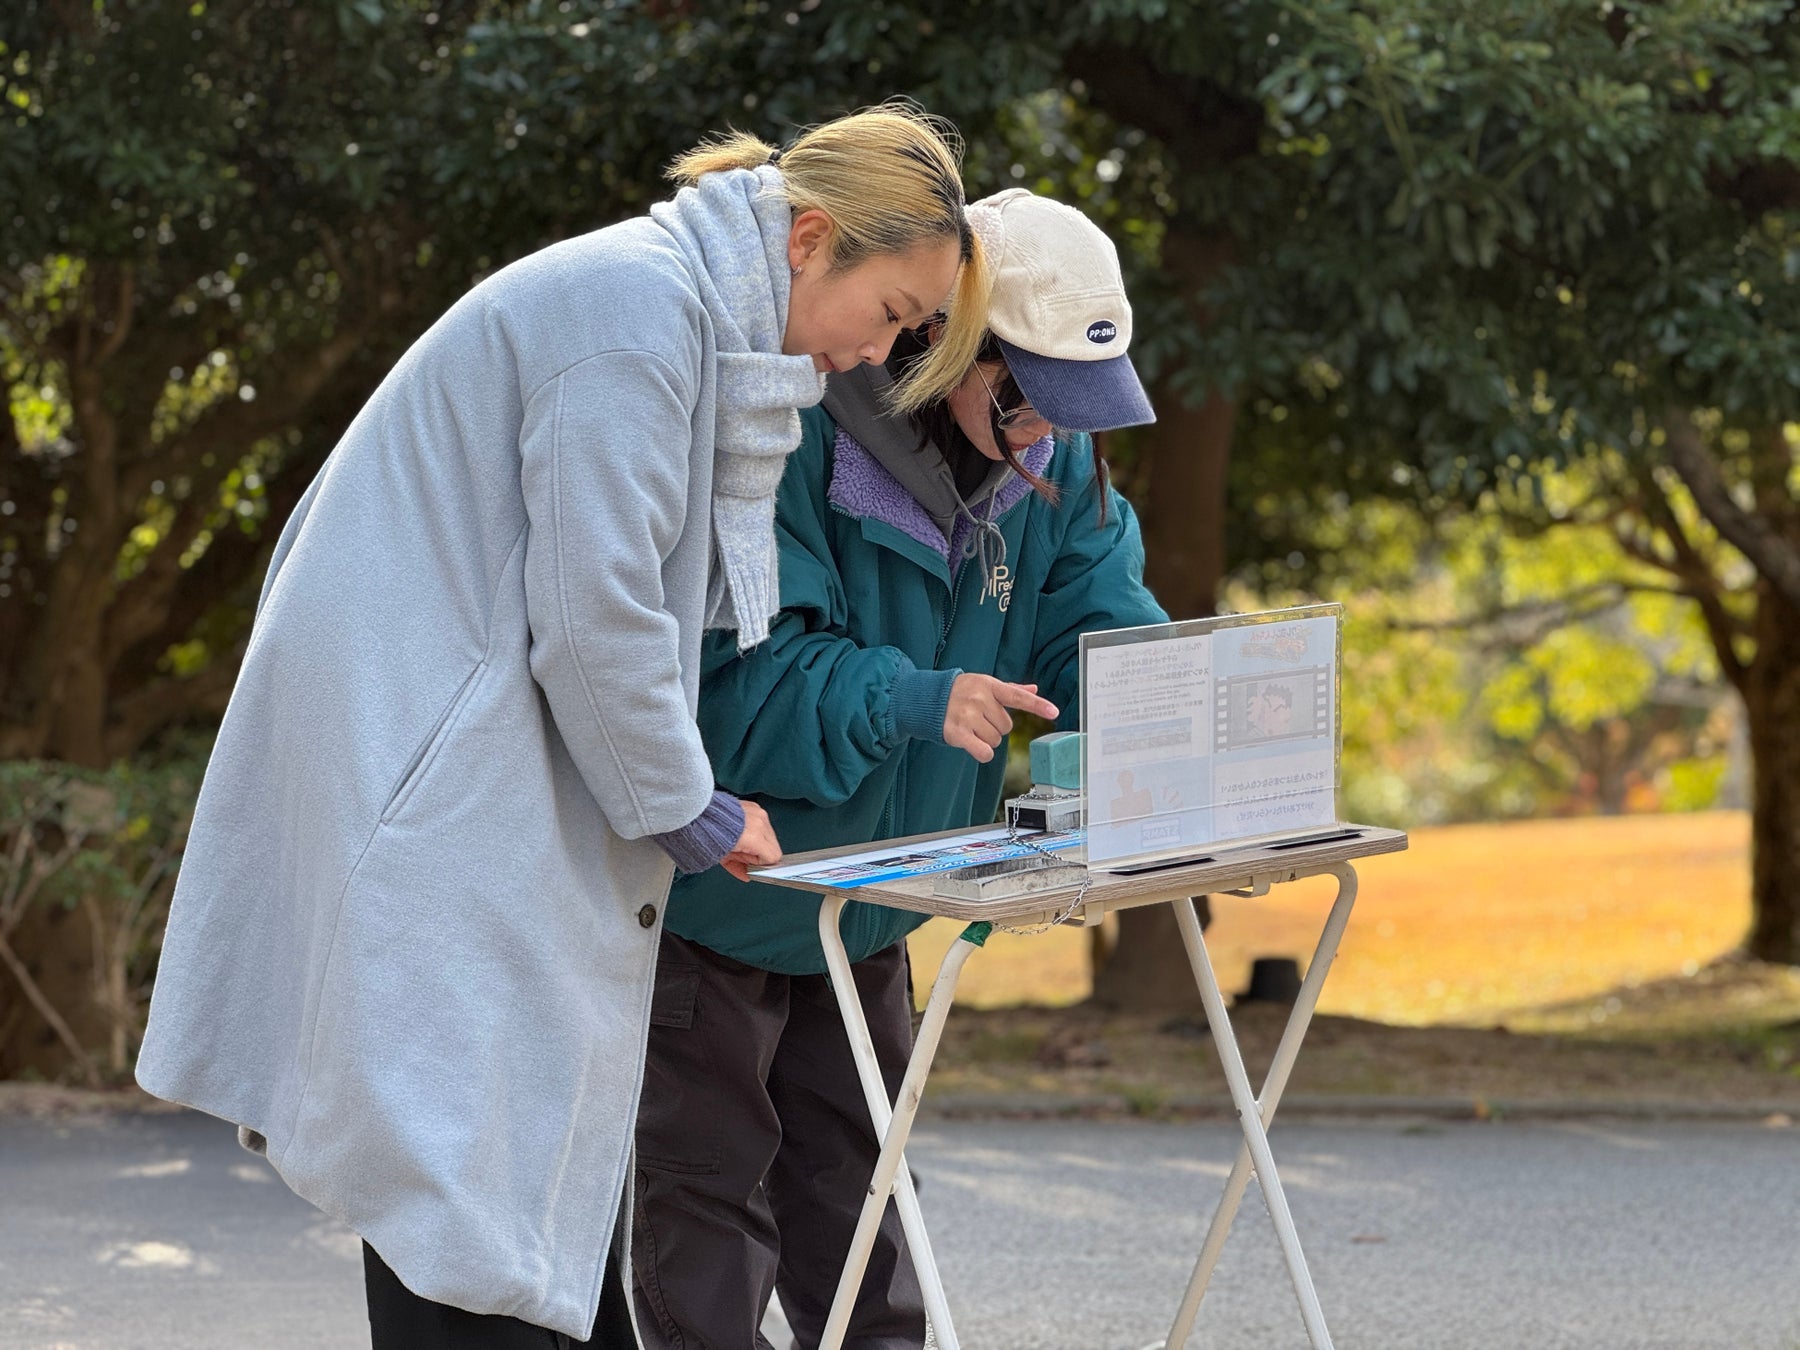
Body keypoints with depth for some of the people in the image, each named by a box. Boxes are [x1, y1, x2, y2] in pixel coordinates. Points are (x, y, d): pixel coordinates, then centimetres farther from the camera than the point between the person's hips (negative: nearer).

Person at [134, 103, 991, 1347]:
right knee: (466, 1186, -11)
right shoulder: (639, 306, -16)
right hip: (420, 777, -11)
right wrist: (688, 810, -9)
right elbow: (589, 613, -20)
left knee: (564, 1165, 11)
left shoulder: (699, 321, 16)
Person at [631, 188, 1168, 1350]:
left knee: (854, 1186, 16)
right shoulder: (791, 446, -28)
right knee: (710, 1189, 0)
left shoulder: (1053, 469, -5)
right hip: (711, 895, -7)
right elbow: (738, 671, -32)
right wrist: (908, 700, -46)